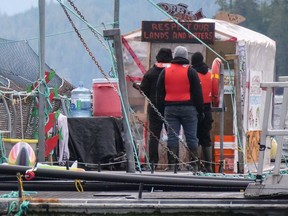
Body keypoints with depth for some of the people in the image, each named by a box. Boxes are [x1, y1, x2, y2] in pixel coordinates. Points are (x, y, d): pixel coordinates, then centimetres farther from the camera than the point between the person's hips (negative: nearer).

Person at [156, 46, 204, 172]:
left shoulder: (165, 72, 8)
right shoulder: (190, 71, -2)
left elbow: (159, 93, 12)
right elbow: (197, 92, -1)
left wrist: (161, 108, 17)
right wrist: (200, 109, 5)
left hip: (170, 108, 3)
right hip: (188, 108, -2)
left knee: (172, 137, 2)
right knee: (191, 137, 1)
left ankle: (171, 165, -2)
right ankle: (194, 165, -1)